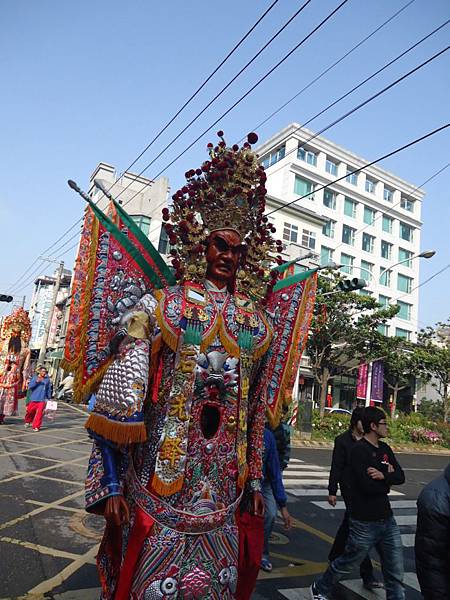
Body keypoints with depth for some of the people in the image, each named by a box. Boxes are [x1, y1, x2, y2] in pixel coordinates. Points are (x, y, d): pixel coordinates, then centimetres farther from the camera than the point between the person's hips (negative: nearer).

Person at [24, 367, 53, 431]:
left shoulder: (47, 379, 6)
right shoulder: (34, 378, 2)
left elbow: (49, 389, 14)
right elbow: (30, 386, -8)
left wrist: (49, 398, 16)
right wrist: (36, 381, -22)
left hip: (42, 399, 0)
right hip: (33, 398, 0)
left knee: (40, 412, -10)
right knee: (30, 411, 10)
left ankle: (36, 426, -2)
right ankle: (28, 421, 40)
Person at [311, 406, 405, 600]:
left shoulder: (385, 449, 6)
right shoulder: (359, 450, -19)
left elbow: (400, 477, -1)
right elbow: (368, 486, -26)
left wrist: (383, 476, -20)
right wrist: (388, 480, -9)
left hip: (387, 520, 7)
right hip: (365, 523, -6)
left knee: (395, 573, 12)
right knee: (346, 564, 11)